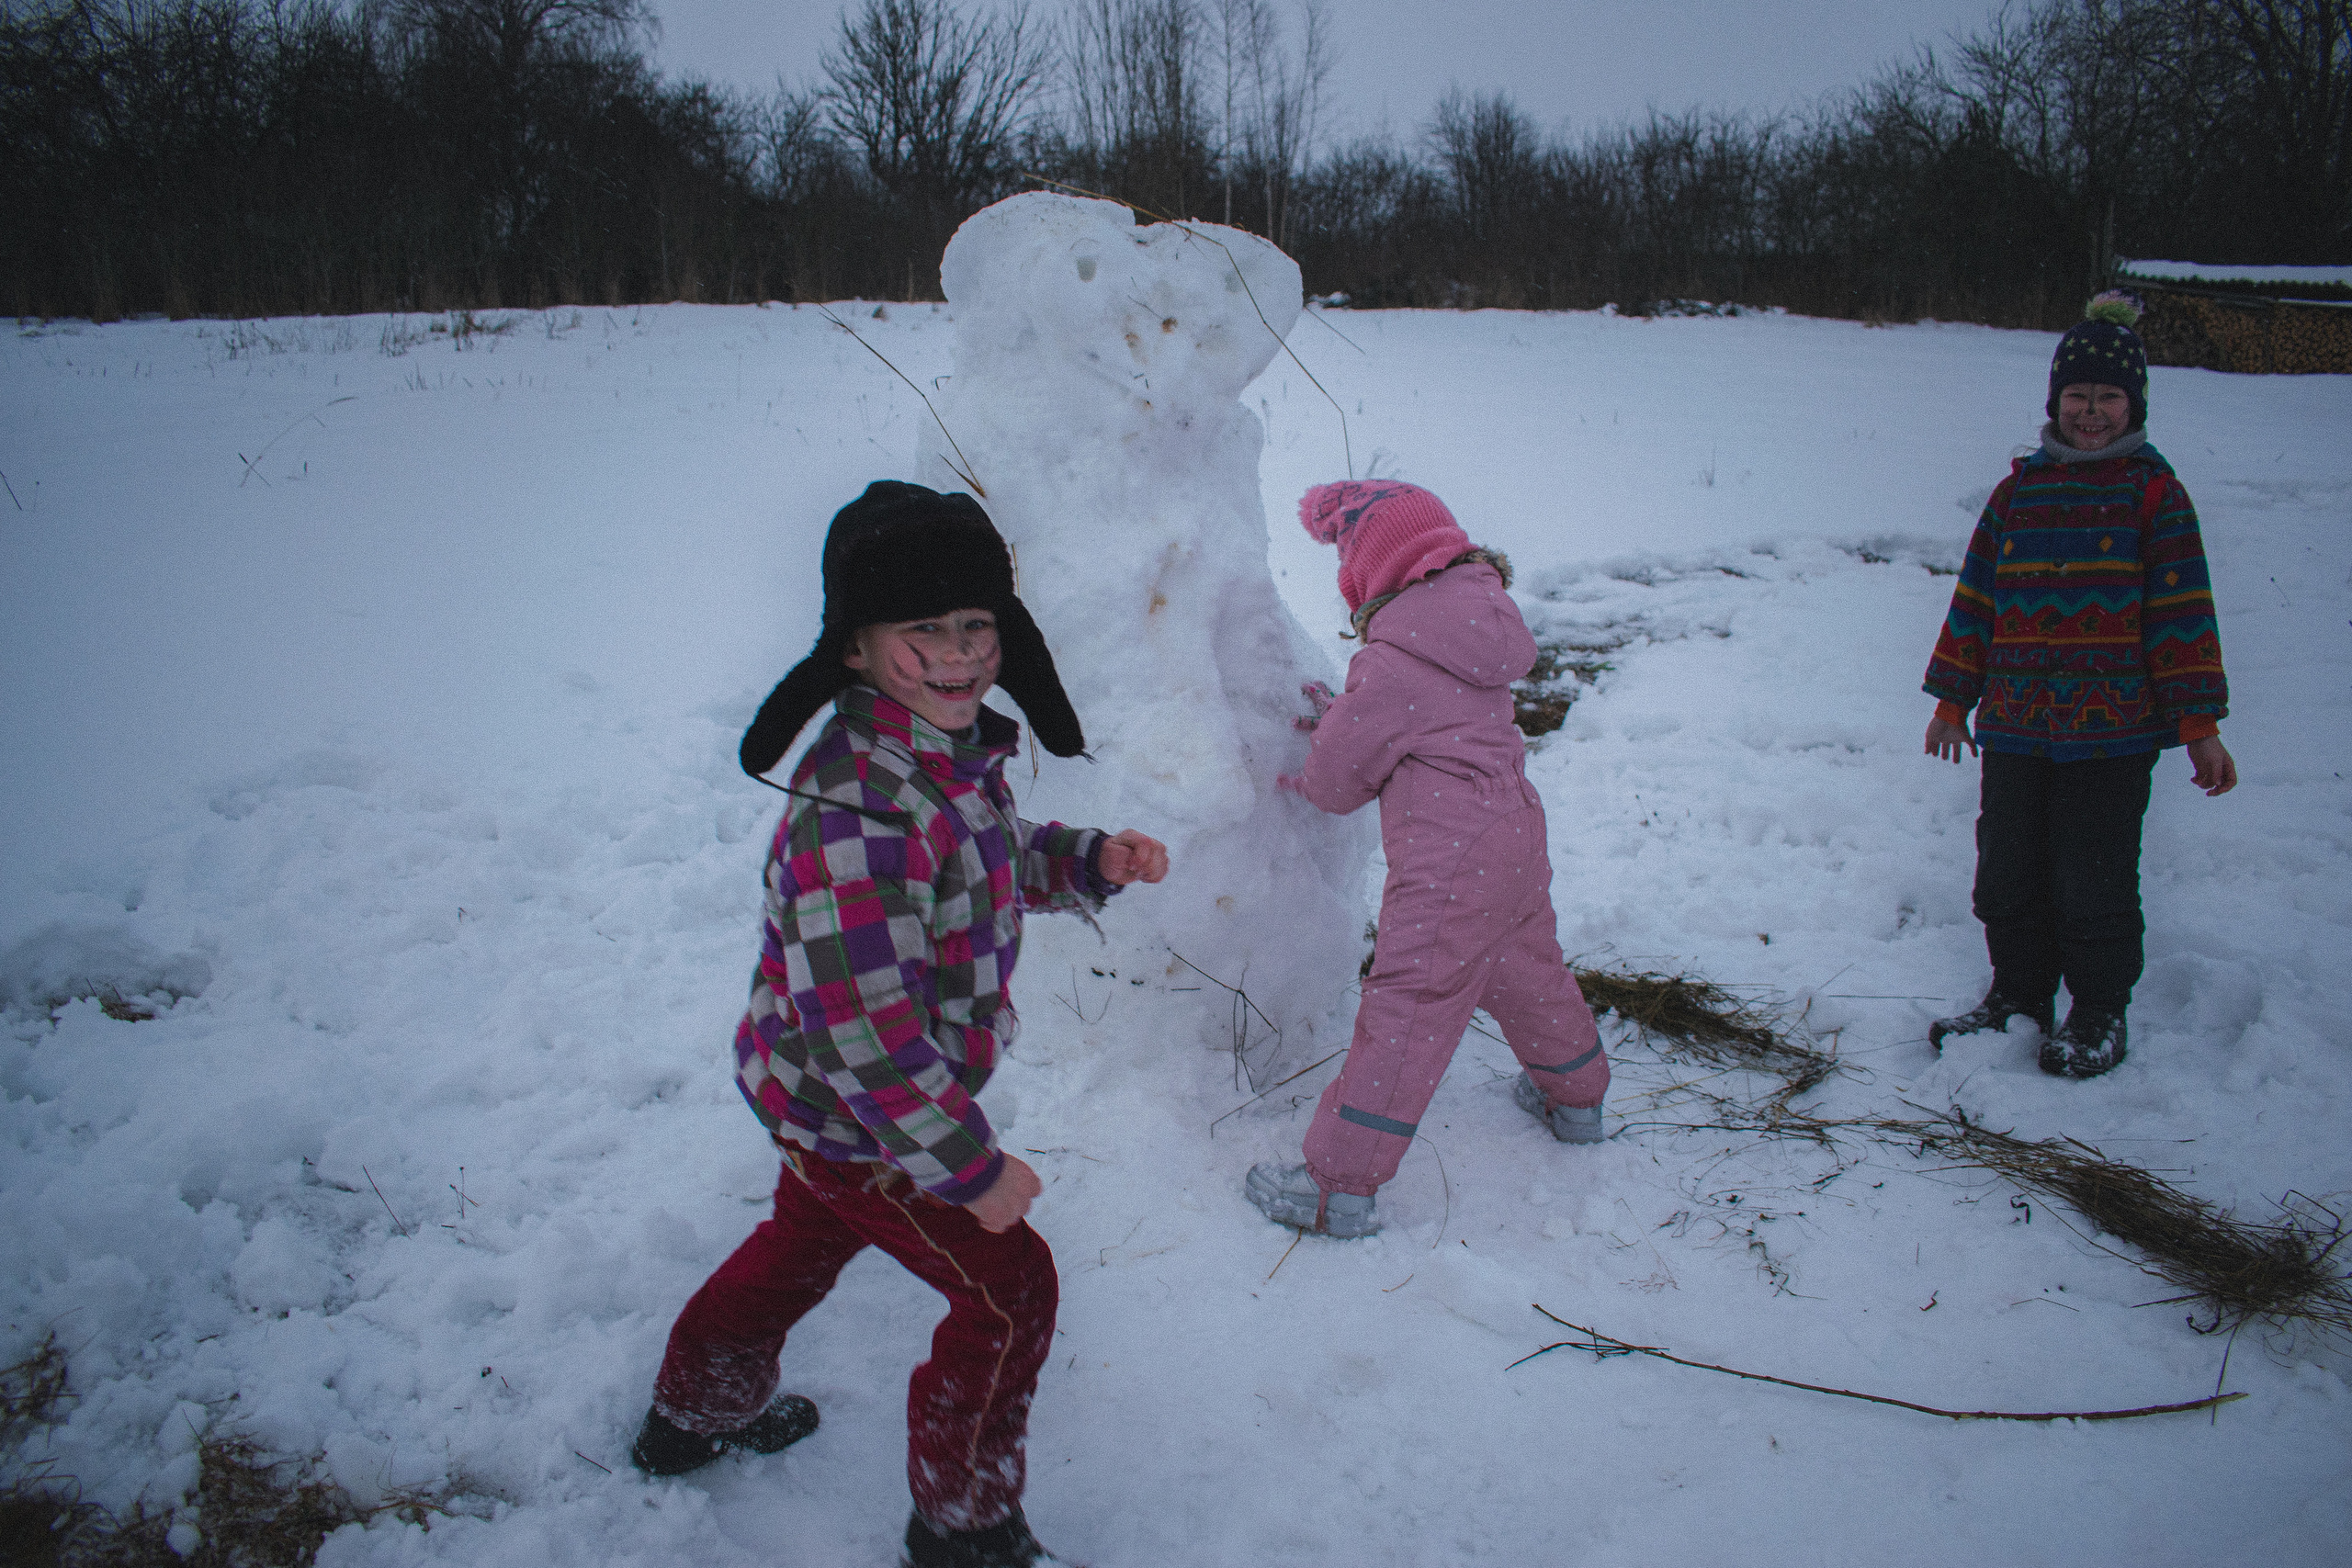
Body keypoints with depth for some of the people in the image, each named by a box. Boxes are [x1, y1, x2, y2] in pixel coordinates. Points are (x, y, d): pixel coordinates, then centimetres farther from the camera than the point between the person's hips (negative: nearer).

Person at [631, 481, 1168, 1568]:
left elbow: (992, 861, 14)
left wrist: (1093, 862, -5)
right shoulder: (858, 815, -37)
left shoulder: (950, 749, -6)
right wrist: (974, 1170, -25)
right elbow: (867, 1036, -35)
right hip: (857, 1118, -10)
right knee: (1008, 1290, 5)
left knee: (811, 1234, 32)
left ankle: (695, 1413, 59)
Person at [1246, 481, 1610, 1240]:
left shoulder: (1392, 660, -18)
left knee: (1404, 1011, -6)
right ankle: (1575, 1098, 50)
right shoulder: (1475, 622, 8)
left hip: (1450, 860, -9)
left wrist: (1312, 777, 14)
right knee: (1528, 971, 28)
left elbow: (1340, 778, -8)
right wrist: (1343, 717, 12)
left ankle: (1340, 1186, 0)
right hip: (1517, 833, 9)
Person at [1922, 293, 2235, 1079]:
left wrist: (2198, 725, -6)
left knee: (2094, 879, 2)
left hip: (2112, 729, -4)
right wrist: (1954, 698, 12)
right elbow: (1977, 599, 13)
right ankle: (2018, 994, 29)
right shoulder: (2018, 490, 10)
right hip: (2015, 724, 4)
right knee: (2008, 871, 11)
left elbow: (2183, 613, -2)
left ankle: (2100, 1014, 20)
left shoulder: (2154, 492, -1)